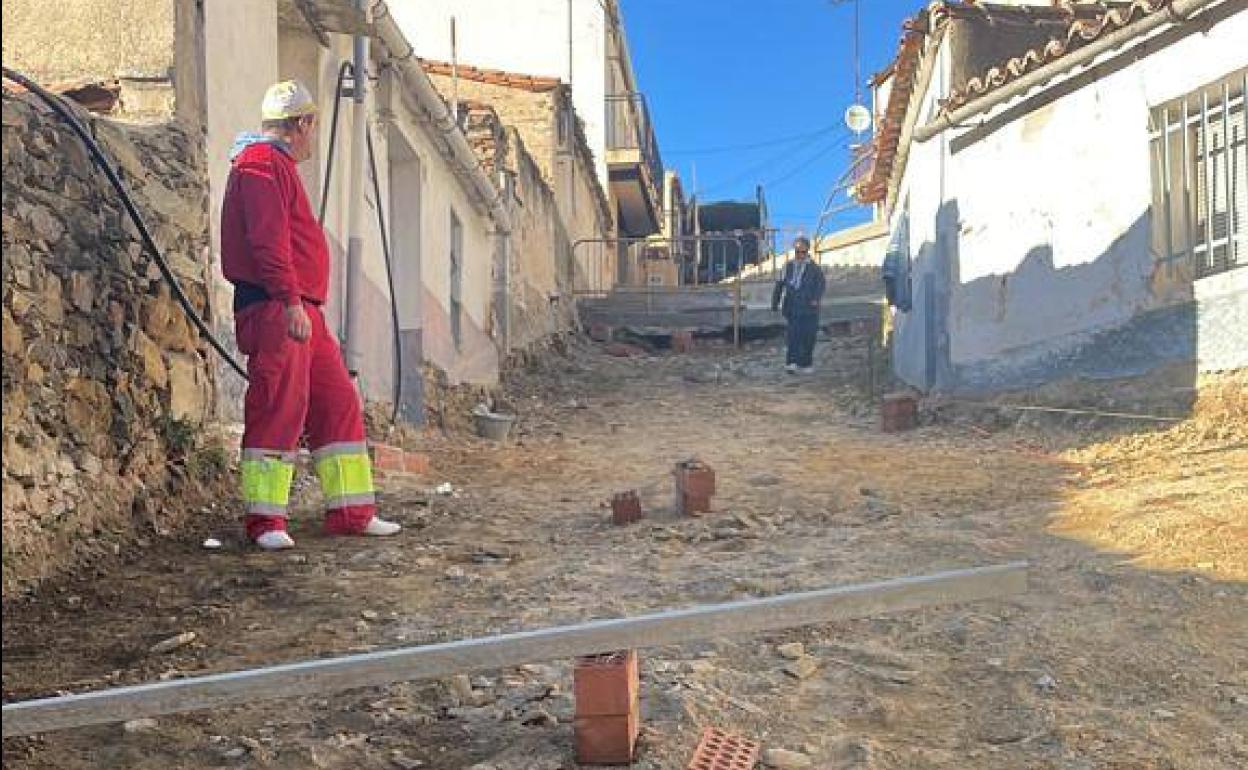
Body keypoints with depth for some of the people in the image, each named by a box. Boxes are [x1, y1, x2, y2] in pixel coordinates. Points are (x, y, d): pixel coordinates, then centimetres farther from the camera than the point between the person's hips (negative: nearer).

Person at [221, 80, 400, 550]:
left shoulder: (278, 166, 26)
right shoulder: (263, 164, -7)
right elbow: (267, 239, -18)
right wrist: (291, 301, -24)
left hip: (300, 310, 11)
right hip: (275, 309, -11)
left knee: (338, 402, 9)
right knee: (280, 407, -11)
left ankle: (350, 511, 13)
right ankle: (265, 521, -5)